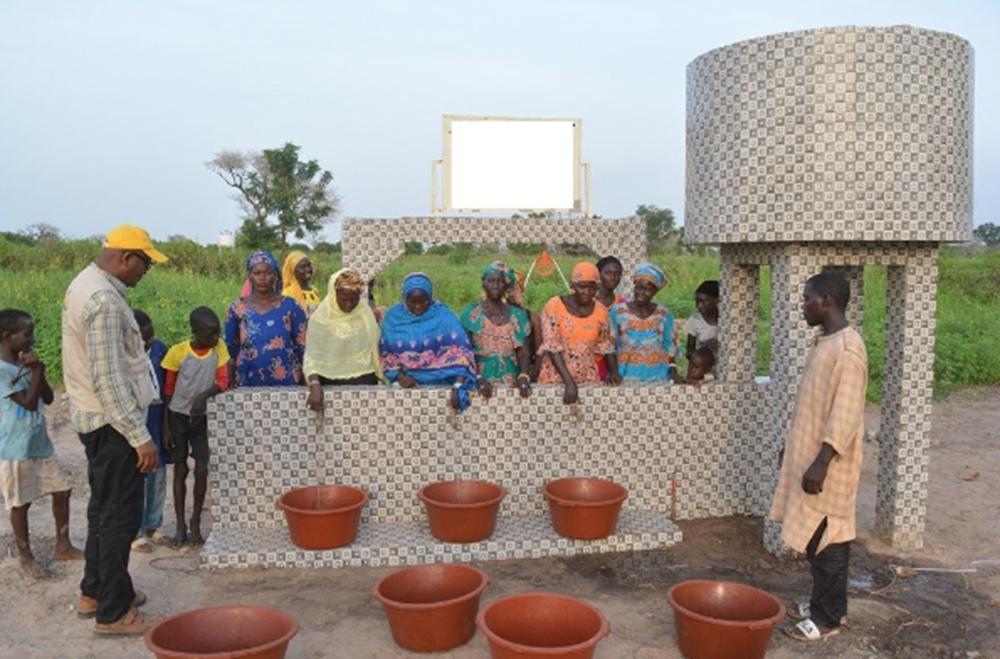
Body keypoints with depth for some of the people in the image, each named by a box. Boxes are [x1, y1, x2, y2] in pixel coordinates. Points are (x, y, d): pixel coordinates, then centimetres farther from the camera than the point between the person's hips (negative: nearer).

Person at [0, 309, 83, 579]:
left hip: (41, 444, 8)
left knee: (62, 491, 12)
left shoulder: (26, 362, 7)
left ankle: (63, 546, 25)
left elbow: (48, 398, 5)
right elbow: (29, 403, -19)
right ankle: (25, 557, 20)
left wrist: (39, 370, -8)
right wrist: (36, 370, -18)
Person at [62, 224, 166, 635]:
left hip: (97, 418, 11)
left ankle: (94, 592, 33)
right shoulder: (104, 300, -22)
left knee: (105, 508, 20)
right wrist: (140, 436, -22)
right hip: (113, 422, -11)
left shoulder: (87, 284, 11)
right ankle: (113, 612, 11)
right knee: (119, 515, 0)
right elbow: (108, 377, -26)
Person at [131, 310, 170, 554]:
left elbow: (166, 389, 6)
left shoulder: (160, 348, -1)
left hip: (158, 424, 5)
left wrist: (167, 424, 7)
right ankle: (135, 534, 19)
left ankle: (152, 528, 30)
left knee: (158, 479, 14)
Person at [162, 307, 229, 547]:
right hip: (179, 416, -1)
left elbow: (223, 382, -9)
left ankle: (196, 524, 12)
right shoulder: (177, 352, -13)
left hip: (202, 417, 1)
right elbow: (168, 391, -6)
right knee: (180, 470, 6)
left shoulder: (219, 349, -8)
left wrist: (204, 395, -29)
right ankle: (181, 526, 15)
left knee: (202, 470, -4)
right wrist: (167, 427, -4)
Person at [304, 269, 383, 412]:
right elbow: (312, 357, -14)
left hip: (364, 382, 3)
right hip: (331, 384, -3)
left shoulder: (366, 313, 0)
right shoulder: (320, 319, -11)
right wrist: (315, 386, -28)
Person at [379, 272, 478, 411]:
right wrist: (399, 376, -9)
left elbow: (460, 351, -17)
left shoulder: (443, 315, -8)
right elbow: (386, 353, 8)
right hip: (407, 385, 2)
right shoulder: (393, 316, 0)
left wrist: (458, 387, -29)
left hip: (439, 384, -2)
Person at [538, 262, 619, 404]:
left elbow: (607, 345, 15)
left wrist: (614, 372, -2)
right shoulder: (554, 306, -9)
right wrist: (569, 382, -23)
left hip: (589, 379, 3)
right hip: (556, 378, -3)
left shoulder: (600, 311, 3)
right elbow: (552, 347, -14)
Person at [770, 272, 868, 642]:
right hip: (809, 455, 10)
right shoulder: (824, 343, 11)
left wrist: (821, 462, -25)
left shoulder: (847, 349, -20)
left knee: (826, 540, 2)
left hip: (828, 463, -10)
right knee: (814, 538, 17)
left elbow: (845, 415, -24)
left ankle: (828, 617, 14)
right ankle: (824, 604, 30)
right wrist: (792, 448, 22)